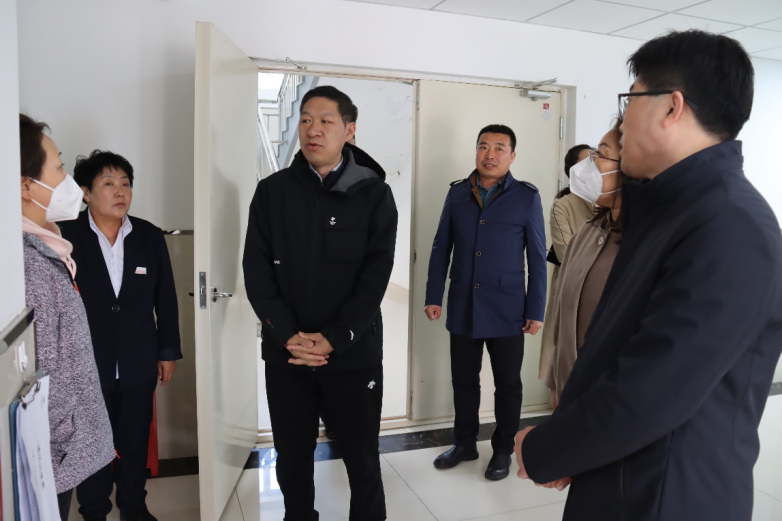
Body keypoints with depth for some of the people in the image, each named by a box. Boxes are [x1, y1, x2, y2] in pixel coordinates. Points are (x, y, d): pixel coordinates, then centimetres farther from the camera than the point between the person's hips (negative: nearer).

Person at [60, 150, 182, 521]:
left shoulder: (150, 236, 0)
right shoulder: (65, 236, -9)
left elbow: (166, 299, 4)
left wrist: (169, 351, 6)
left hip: (139, 363, 3)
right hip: (85, 364, -2)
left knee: (135, 441, 16)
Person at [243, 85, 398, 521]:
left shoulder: (374, 194, -2)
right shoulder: (272, 191, 3)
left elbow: (376, 276, -8)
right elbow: (257, 271, -1)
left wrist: (333, 339, -15)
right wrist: (288, 336, -12)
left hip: (354, 355, -2)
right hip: (285, 355, 2)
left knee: (362, 461, 12)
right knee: (291, 461, 16)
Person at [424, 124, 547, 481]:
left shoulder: (527, 198, -4)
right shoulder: (457, 193, 4)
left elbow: (537, 258, -2)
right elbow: (441, 248, 8)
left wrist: (536, 311, -4)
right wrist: (433, 297, 4)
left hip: (506, 311, -2)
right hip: (462, 308, 3)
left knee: (507, 384, 11)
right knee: (463, 380, 14)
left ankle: (503, 450, 30)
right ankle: (464, 443, 33)